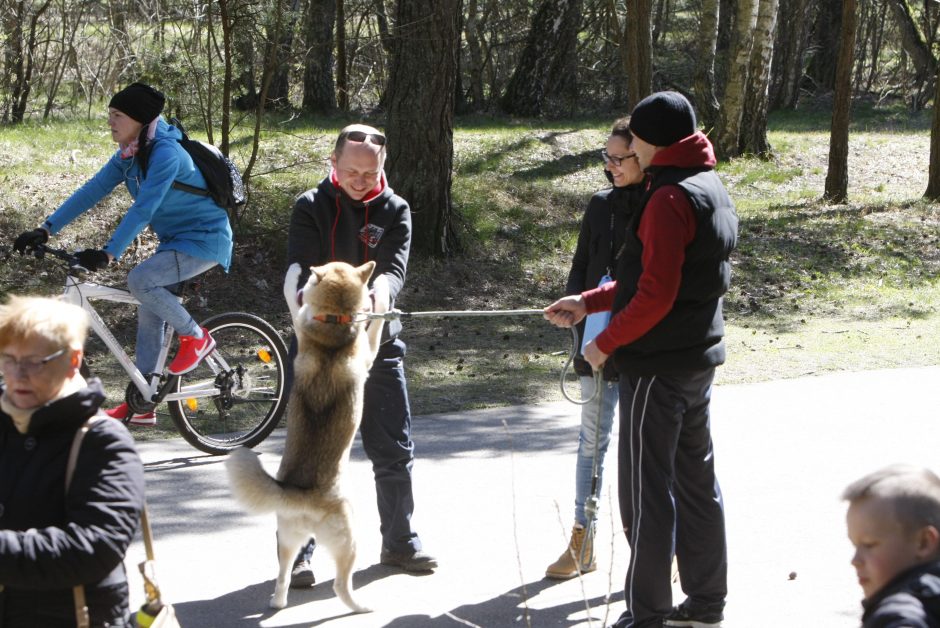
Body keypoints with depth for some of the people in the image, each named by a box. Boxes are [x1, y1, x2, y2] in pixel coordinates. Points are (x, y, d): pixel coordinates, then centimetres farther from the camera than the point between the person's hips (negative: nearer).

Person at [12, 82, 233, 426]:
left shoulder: (166, 153, -25)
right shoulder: (128, 155, 2)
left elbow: (143, 208, -34)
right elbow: (92, 190, -1)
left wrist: (108, 253, -40)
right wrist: (46, 229, -9)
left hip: (205, 239, -9)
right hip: (175, 239, 9)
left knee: (140, 280, -27)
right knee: (148, 313, 6)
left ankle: (196, 337, -7)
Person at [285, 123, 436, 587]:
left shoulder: (395, 211, 2)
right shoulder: (311, 208, -3)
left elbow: (396, 266, -12)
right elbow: (300, 272, -14)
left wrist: (382, 289, -36)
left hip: (378, 345, 2)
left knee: (394, 451, 9)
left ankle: (399, 541, 25)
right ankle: (297, 551, 7)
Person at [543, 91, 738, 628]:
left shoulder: (669, 200, -19)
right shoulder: (710, 188, 12)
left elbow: (655, 296, -24)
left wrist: (606, 343, -12)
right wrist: (588, 304, 13)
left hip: (658, 366, -10)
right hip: (700, 360, 10)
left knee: (646, 490, -2)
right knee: (697, 482, 16)